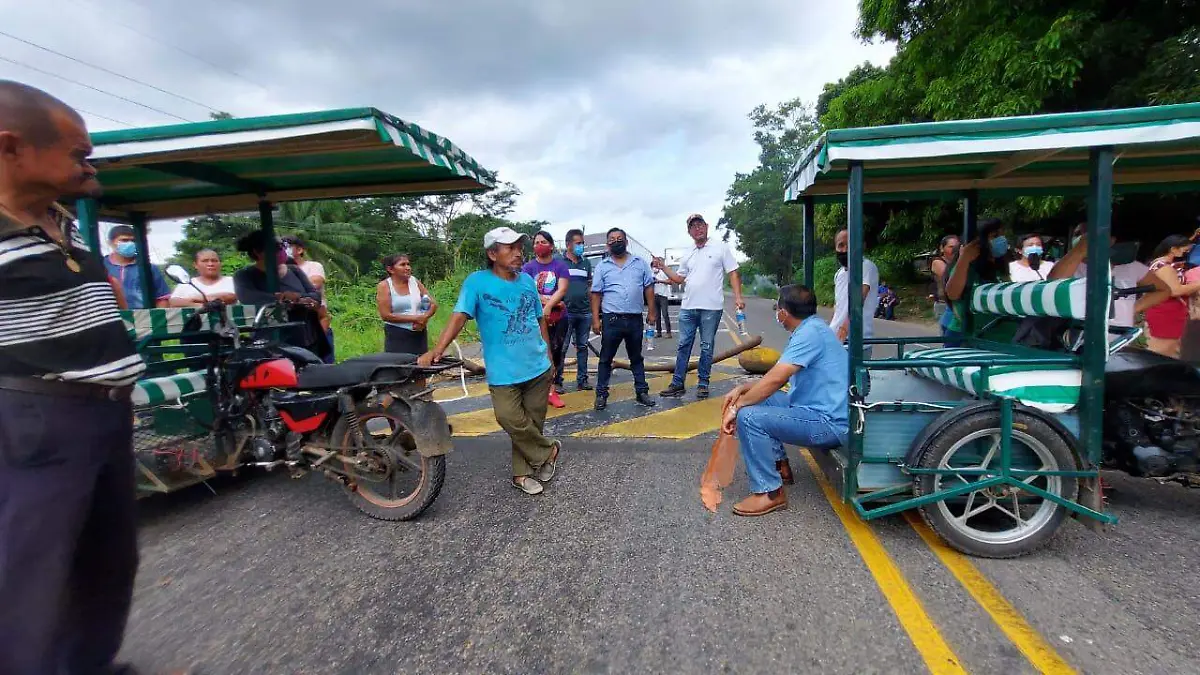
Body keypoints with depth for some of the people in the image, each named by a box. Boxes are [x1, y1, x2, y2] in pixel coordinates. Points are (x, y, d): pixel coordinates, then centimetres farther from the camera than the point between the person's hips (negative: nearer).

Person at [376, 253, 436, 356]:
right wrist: (415, 318, -12)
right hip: (397, 336, -4)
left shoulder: (415, 282, 8)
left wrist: (425, 318, -11)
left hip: (420, 334, 4)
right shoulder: (384, 286, -3)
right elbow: (386, 315, -11)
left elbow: (433, 304, 9)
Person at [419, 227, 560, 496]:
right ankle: (548, 451, 12)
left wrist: (549, 357, 17)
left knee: (532, 422, 10)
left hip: (538, 368, 4)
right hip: (503, 371, -4)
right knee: (512, 420, -13)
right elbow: (459, 317, -16)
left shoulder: (527, 280, 7)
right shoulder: (477, 282, -6)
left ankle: (522, 473, 28)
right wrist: (437, 350, -29)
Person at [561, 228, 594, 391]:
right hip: (566, 312, -5)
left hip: (584, 312, 5)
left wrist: (592, 306, 13)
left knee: (582, 347, 10)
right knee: (561, 347, -1)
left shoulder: (586, 262, 13)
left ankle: (582, 380, 18)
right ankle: (557, 380, 8)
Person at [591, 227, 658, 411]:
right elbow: (596, 294, 2)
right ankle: (601, 394, 14)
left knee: (637, 358, 13)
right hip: (611, 319, -1)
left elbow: (648, 288, 8)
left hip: (635, 319, 2)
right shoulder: (602, 266, 3)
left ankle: (642, 392, 21)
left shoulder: (640, 263, 7)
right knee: (606, 358, 5)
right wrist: (595, 319, -4)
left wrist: (652, 312, 3)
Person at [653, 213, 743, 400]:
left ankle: (703, 384, 14)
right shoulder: (688, 255, 15)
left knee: (707, 347, 5)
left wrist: (737, 297, -12)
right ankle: (677, 384, 12)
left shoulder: (720, 248, 1)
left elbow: (733, 274, -1)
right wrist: (663, 267, 7)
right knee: (683, 346, 7)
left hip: (711, 307, -4)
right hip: (688, 307, 5)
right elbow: (679, 278, 19)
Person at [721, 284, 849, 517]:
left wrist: (736, 407, -16)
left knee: (749, 417, -22)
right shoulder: (812, 328, 14)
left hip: (830, 423, -11)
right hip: (820, 409, 11)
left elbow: (775, 380, -26)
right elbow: (778, 377, 19)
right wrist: (742, 389, 7)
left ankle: (770, 493, -11)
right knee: (757, 399, 17)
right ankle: (779, 465, 22)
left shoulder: (810, 333, -19)